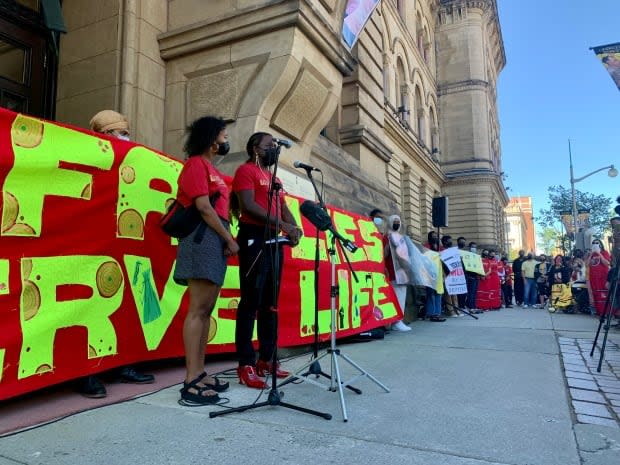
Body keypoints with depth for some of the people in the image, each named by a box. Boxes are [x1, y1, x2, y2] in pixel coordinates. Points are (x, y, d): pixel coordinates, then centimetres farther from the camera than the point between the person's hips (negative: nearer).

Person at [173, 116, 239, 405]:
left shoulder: (212, 169, 23)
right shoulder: (196, 164, -3)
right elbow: (203, 207, -13)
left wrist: (226, 240, 5)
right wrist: (229, 239, -10)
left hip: (216, 240, 9)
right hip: (202, 237, -9)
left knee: (207, 310, 8)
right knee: (197, 310, -11)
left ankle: (200, 373, 13)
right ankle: (191, 382, -7)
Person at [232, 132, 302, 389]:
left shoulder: (274, 177, 24)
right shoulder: (246, 170, -1)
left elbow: (284, 208, 18)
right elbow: (248, 206, -15)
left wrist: (293, 227, -4)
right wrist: (281, 224, -20)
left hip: (274, 240, 8)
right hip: (254, 238, -8)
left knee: (270, 302, 9)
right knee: (251, 301, -8)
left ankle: (266, 358, 17)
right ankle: (246, 365, -3)